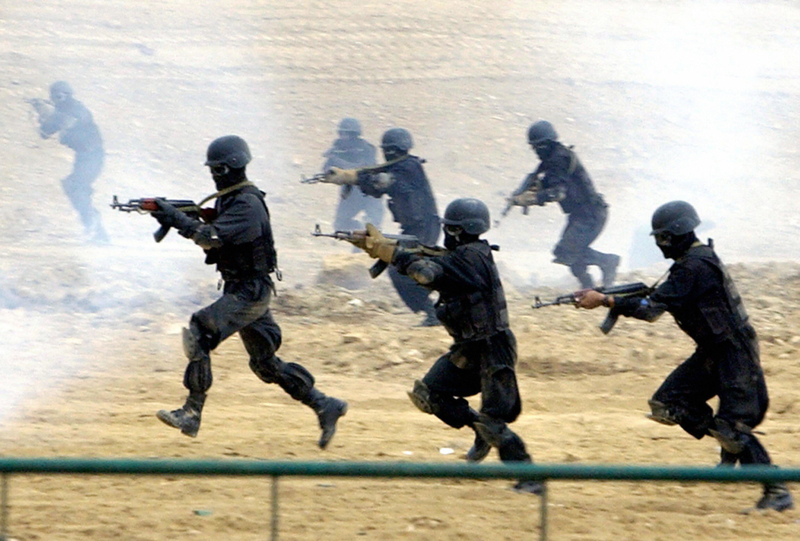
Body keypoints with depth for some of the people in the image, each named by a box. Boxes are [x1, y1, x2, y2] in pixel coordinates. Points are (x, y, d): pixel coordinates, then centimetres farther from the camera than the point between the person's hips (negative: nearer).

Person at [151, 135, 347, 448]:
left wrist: (175, 217, -22)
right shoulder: (229, 199, 12)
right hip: (242, 291, 10)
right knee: (265, 364, 14)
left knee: (198, 335, -18)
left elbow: (212, 238, -28)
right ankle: (325, 407, 20)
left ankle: (191, 415, -17)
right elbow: (209, 237, 13)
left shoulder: (248, 204, -18)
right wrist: (174, 219, -2)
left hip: (250, 292, -10)